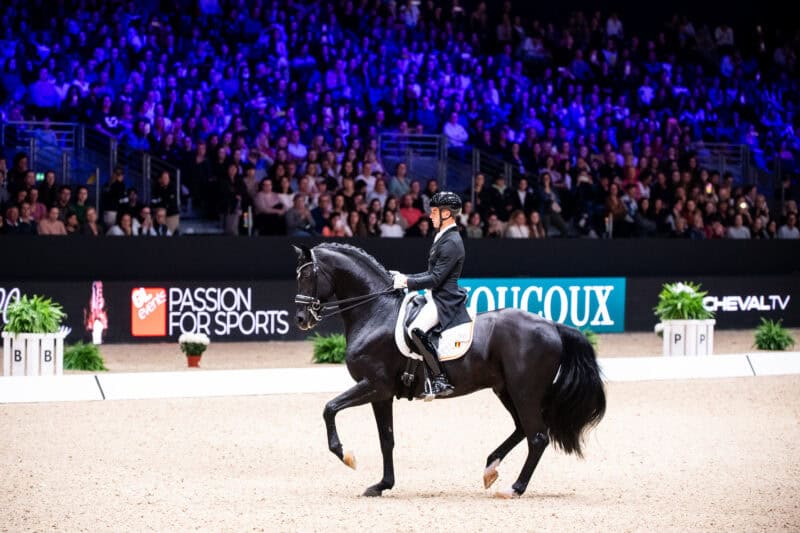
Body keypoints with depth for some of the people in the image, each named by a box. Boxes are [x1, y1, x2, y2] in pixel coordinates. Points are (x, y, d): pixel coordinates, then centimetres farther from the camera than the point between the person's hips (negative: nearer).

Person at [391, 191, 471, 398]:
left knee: (416, 331, -31)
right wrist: (406, 278, 13)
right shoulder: (445, 238, 17)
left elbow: (436, 279, -21)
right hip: (435, 298, 11)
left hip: (444, 301, -11)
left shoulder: (451, 243, -15)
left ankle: (441, 380, -32)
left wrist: (406, 283, -17)